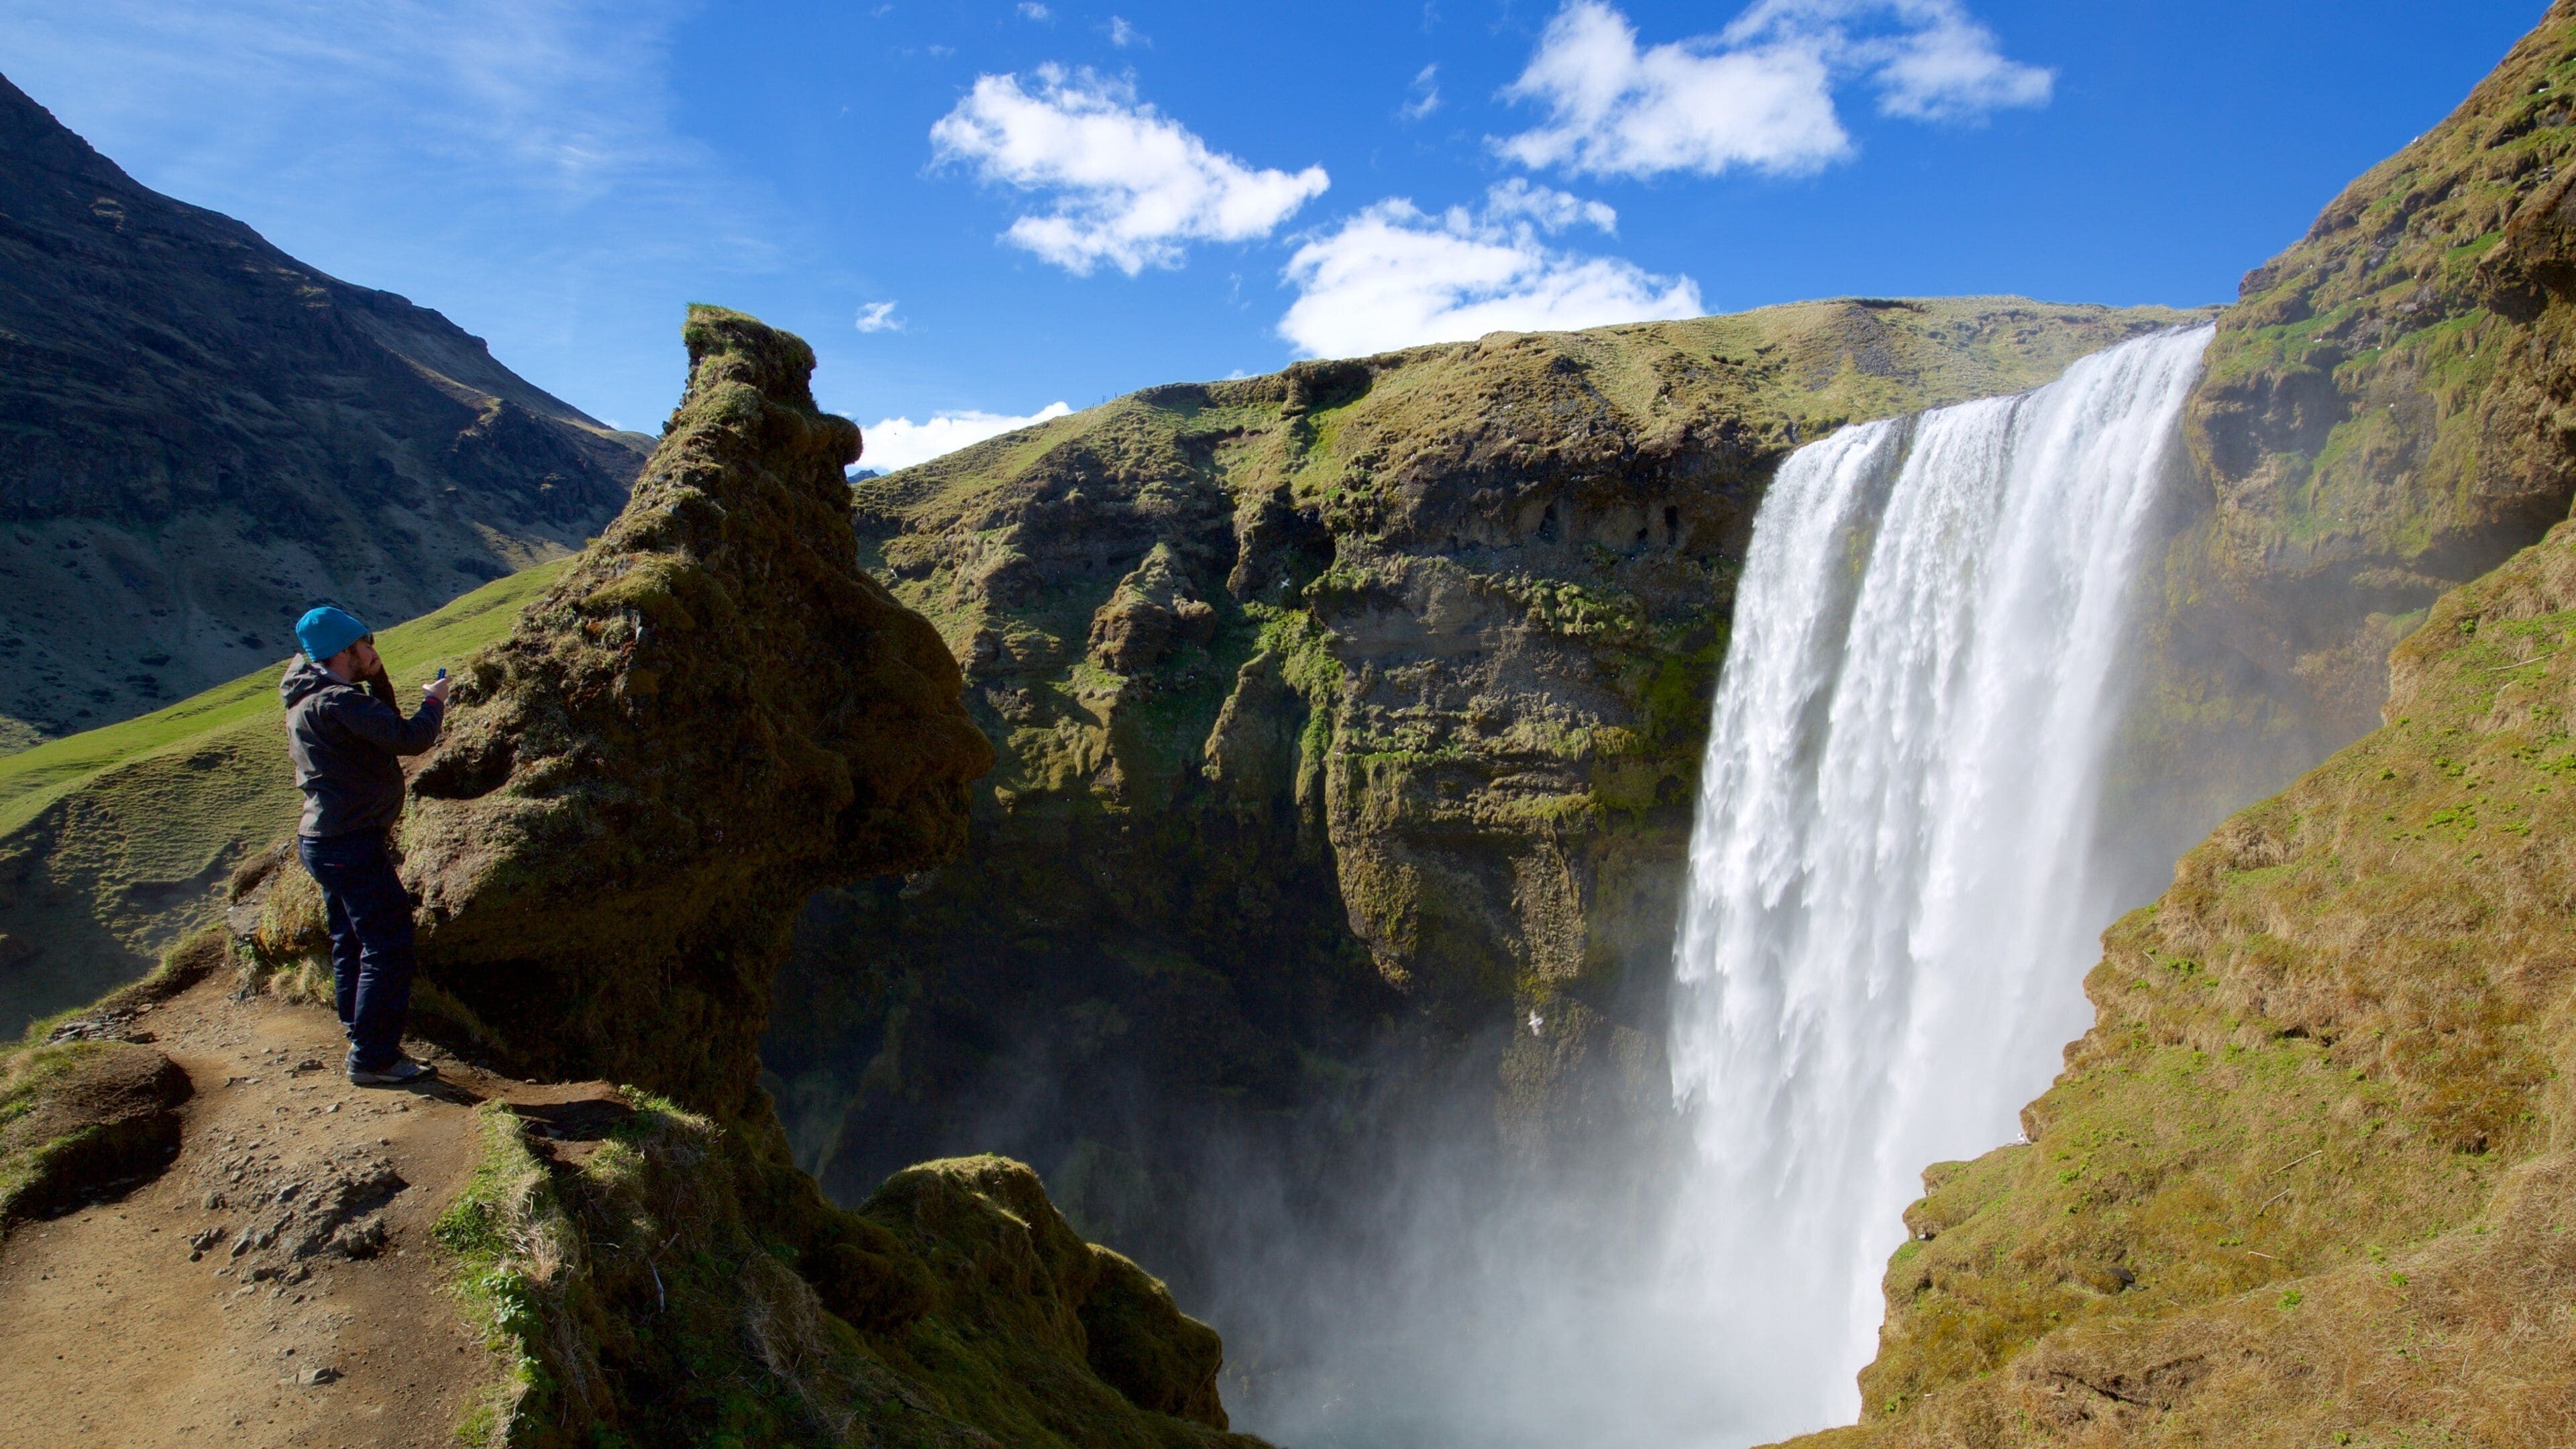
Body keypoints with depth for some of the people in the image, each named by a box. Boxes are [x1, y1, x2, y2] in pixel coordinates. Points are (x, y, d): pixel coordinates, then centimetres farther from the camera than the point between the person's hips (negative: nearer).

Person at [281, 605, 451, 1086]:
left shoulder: (311, 700, 12)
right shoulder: (336, 702, -20)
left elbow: (383, 726, 19)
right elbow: (410, 738, -26)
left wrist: (377, 678, 6)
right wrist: (433, 701, -8)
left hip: (326, 843, 11)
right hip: (352, 845, -11)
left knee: (351, 946, 18)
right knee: (387, 948, -5)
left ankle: (366, 1049, 29)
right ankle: (373, 1059, -2)